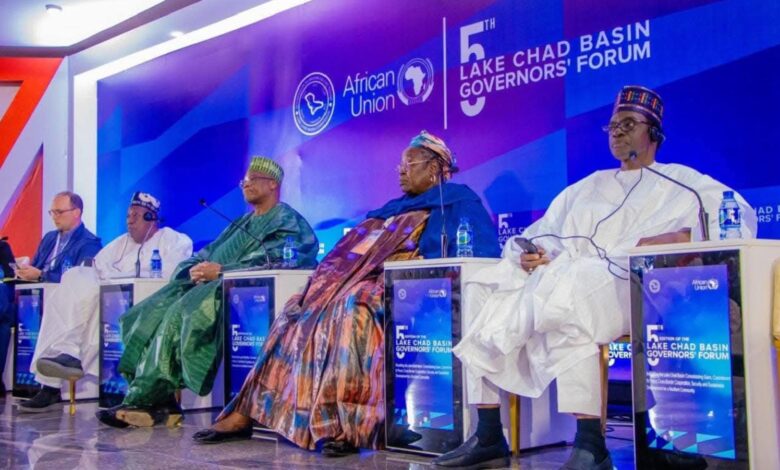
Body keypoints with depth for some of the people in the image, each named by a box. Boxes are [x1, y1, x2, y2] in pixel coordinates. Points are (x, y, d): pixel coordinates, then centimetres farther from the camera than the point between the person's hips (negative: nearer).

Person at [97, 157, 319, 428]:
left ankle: (144, 401, -29)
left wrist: (221, 270, -16)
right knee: (150, 314, -14)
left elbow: (273, 263, -12)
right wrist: (196, 268, -1)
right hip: (212, 285, 9)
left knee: (179, 314, -31)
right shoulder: (242, 223, 31)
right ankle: (161, 403, -23)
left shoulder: (288, 222, 5)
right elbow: (206, 254, 25)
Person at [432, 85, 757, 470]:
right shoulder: (586, 187, 32)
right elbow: (540, 233, 26)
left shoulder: (680, 181, 16)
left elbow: (738, 216, 0)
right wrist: (530, 254, 2)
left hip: (623, 281, -6)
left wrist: (681, 238, -16)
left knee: (566, 311, -39)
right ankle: (488, 437, -11)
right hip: (557, 277, 6)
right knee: (483, 306, -13)